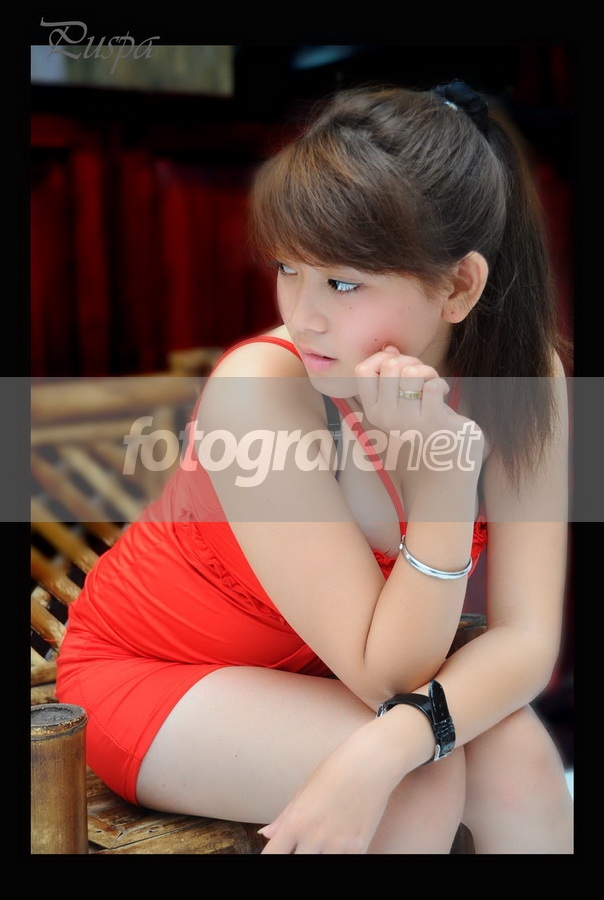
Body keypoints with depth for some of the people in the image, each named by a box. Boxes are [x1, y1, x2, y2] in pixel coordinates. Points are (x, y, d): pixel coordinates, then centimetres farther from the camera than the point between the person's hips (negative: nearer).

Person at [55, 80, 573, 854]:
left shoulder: (528, 378, -18)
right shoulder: (258, 390, -31)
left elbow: (527, 640, -19)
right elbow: (387, 679, -27)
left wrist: (389, 744, -36)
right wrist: (446, 471, -40)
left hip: (323, 667, 4)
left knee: (516, 753, -22)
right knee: (421, 785, -26)